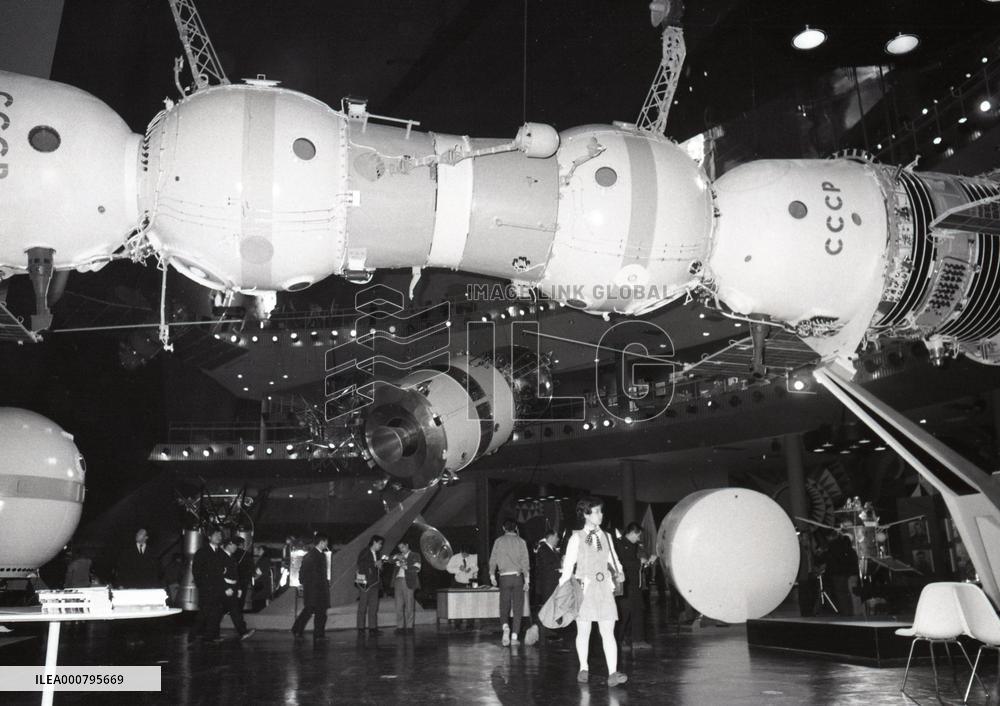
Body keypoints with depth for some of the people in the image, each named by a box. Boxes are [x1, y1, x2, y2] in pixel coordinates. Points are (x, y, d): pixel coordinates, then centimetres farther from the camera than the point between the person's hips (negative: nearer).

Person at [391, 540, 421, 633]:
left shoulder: (415, 555, 10)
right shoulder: (398, 555, 23)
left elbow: (417, 568, -2)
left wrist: (406, 567, -11)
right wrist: (396, 557, -11)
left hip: (408, 582, -4)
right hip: (398, 581, 4)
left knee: (409, 605, -4)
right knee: (398, 605, 0)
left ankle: (409, 626, -1)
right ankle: (400, 626, 2)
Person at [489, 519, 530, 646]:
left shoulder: (499, 541, 3)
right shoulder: (521, 541, 1)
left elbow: (493, 559, 3)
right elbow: (525, 562, -2)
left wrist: (492, 575, 13)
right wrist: (527, 579, 1)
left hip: (504, 577, 0)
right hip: (518, 576, 0)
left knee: (504, 606, 8)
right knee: (517, 608, 6)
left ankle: (505, 626, -19)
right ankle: (514, 637, 3)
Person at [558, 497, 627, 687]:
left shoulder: (606, 537, 10)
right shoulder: (576, 538, -1)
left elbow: (613, 560, 12)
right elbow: (568, 565, -1)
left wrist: (619, 572, -9)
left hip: (604, 588, 2)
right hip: (583, 588, -2)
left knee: (608, 632, -5)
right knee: (583, 632, 7)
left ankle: (613, 673, -8)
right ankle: (583, 669, 22)